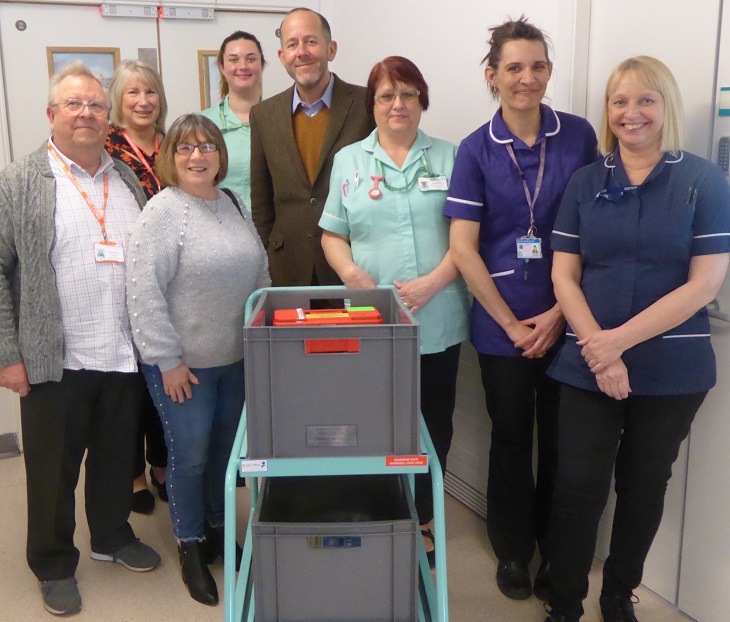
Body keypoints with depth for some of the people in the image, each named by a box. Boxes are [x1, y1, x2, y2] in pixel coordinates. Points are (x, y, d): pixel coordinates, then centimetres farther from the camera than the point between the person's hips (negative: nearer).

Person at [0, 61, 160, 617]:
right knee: (53, 468, 11)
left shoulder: (129, 181, 10)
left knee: (118, 456, 18)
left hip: (126, 357, 4)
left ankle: (113, 536, 41)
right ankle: (54, 565, 30)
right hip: (55, 362, -4)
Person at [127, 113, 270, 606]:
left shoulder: (235, 205, 7)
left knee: (226, 449, 17)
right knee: (189, 455, 5)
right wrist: (168, 360, -17)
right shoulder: (161, 212, -13)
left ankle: (218, 529, 37)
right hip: (183, 363, -5)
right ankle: (191, 546, 26)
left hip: (237, 358, 6)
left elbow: (261, 275, 14)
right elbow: (144, 292, -18)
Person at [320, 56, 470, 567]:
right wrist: (350, 271, -12)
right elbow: (333, 235, 9)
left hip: (437, 322, 0)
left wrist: (433, 282, -14)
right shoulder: (349, 161, 10)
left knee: (434, 424, 9)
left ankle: (422, 519, 28)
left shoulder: (449, 158, 7)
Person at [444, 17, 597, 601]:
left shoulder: (579, 135, 0)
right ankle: (513, 550, 33)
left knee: (561, 441, 10)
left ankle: (557, 551, 33)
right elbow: (464, 248, -5)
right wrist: (513, 323, -8)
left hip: (567, 321, 1)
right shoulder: (476, 150, -3)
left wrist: (561, 312, -7)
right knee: (512, 440, 12)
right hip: (503, 325, -1)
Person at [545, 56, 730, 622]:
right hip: (588, 366, 1)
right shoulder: (586, 183, 4)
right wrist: (597, 349, -13)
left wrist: (619, 340, -15)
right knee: (578, 487, 1)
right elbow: (564, 276, 1)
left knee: (644, 487, 13)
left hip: (672, 370, -1)